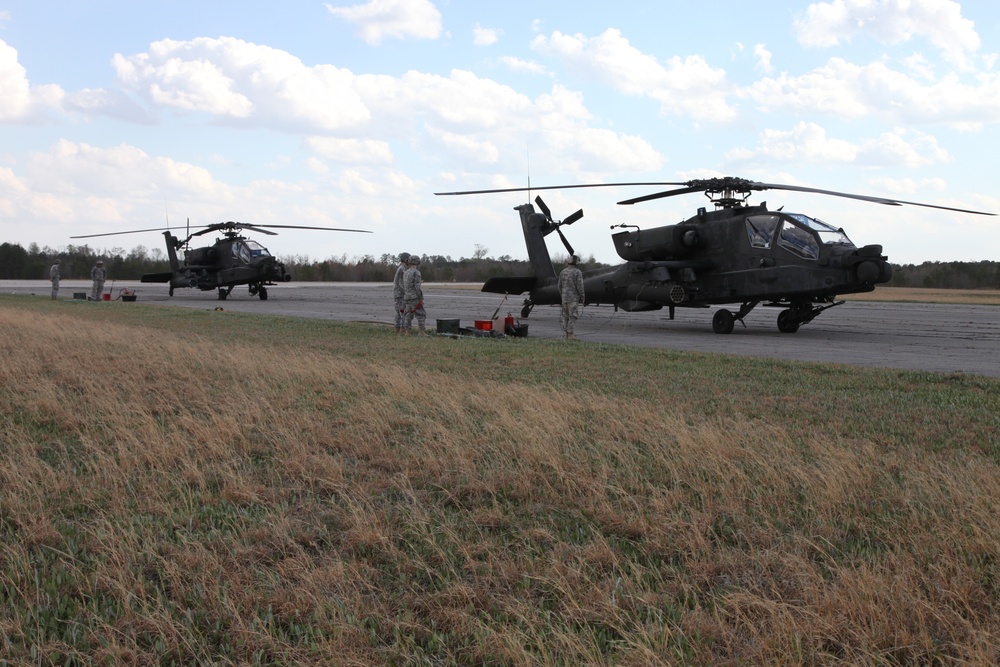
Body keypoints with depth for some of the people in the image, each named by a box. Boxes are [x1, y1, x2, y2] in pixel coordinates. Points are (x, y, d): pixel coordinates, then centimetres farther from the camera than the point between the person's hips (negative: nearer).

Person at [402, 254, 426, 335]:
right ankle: (422, 333, -11)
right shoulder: (416, 272, -13)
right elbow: (417, 287, -18)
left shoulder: (406, 273, 13)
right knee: (421, 315, -4)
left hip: (407, 298, 7)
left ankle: (407, 333, 1)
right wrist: (421, 299, -14)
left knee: (408, 316, 7)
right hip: (415, 298, -7)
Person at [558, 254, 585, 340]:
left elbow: (560, 286, 9)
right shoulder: (578, 272, -12)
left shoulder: (563, 272, 6)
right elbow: (579, 286, -15)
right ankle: (570, 334, -4)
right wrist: (583, 297, -6)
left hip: (564, 297, 6)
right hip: (573, 298, -6)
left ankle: (566, 334, 9)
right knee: (572, 316, -1)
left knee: (565, 316, 9)